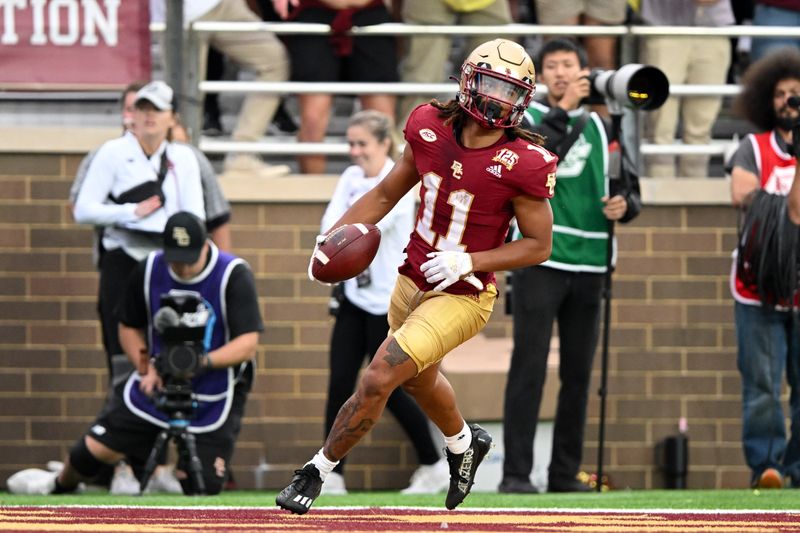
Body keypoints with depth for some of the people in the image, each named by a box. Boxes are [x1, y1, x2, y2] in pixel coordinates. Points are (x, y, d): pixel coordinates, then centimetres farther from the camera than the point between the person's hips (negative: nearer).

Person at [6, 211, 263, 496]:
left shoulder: (235, 275, -20)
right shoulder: (148, 271, -8)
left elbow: (247, 345, -23)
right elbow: (129, 327, 7)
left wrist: (204, 361, -39)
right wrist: (147, 369, -10)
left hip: (214, 395, -3)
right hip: (158, 382, 3)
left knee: (202, 486, -12)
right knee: (97, 448, -2)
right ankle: (61, 483, 32)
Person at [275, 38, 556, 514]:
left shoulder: (523, 164, -21)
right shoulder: (431, 129, -7)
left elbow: (539, 244, -12)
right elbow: (386, 195, 5)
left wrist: (469, 261, -23)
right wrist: (333, 237, -7)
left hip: (463, 296, -6)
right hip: (413, 280, 6)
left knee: (379, 379, -15)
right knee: (418, 378, 29)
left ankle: (318, 471, 3)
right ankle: (464, 442, 60)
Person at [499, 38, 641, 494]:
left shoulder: (599, 127, 15)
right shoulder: (526, 118, 2)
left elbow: (630, 187, 19)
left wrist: (625, 205, -4)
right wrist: (563, 111, -20)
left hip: (589, 264, 4)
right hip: (538, 262, -4)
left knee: (578, 372, 6)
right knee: (530, 367, -9)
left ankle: (566, 474, 12)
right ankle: (516, 472, -9)